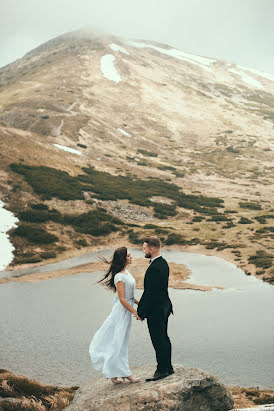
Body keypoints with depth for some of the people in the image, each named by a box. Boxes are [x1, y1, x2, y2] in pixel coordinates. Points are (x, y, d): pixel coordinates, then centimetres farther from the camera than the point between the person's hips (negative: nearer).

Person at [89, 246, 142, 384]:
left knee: (122, 342, 15)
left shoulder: (126, 272, 8)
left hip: (126, 311, 10)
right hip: (122, 311, -10)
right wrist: (135, 313, -17)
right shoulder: (120, 276, -21)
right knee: (117, 342, 1)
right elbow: (122, 299, -21)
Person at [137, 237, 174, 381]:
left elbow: (149, 292, -23)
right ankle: (168, 367, 28)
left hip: (156, 310, -10)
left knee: (158, 340, 0)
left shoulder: (154, 268, -24)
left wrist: (141, 311, -14)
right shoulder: (163, 263, 8)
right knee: (163, 338, 18)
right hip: (164, 307, 10)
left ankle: (162, 370, 9)